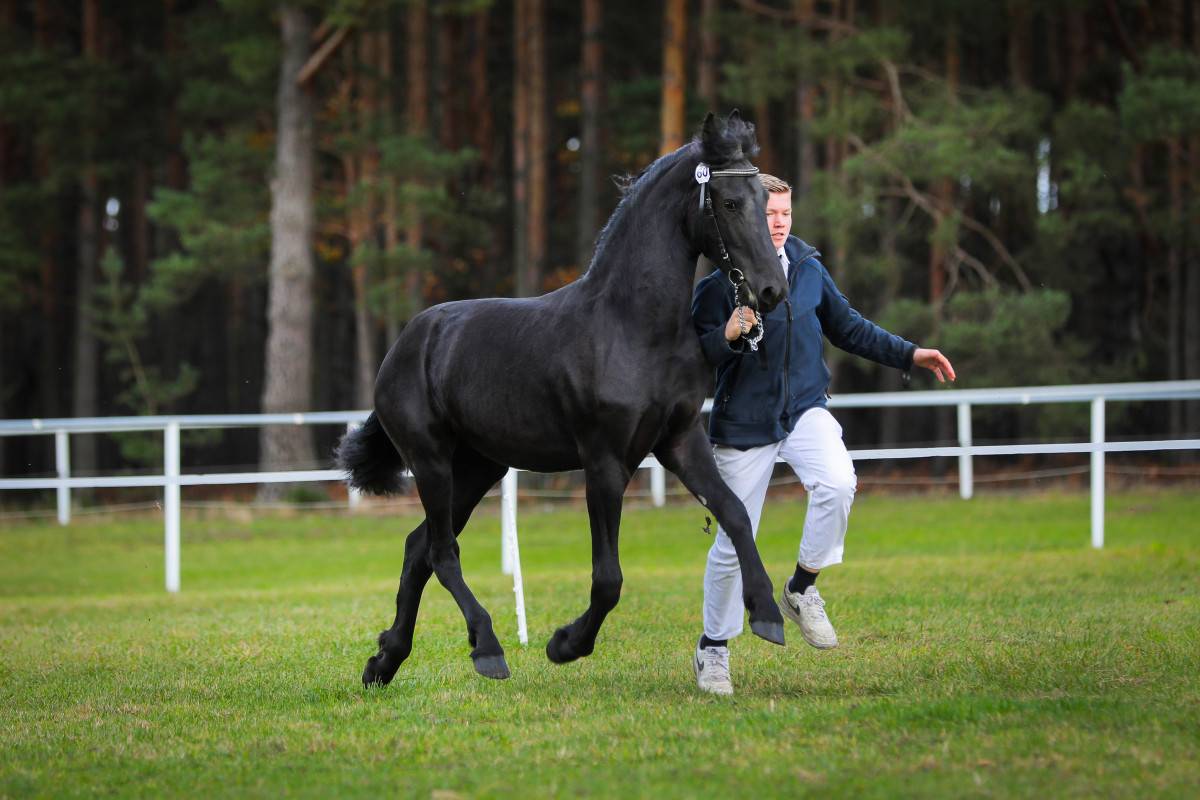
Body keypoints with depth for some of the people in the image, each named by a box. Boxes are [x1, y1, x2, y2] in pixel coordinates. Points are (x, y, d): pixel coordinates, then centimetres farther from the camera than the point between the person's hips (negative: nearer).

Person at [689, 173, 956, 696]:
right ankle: (713, 650, 20)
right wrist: (730, 335, -29)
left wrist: (908, 355, 11)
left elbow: (847, 327, 15)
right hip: (743, 420, -3)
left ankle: (801, 590, -5)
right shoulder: (720, 280, -10)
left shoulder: (807, 267, 4)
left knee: (837, 484, -27)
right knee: (733, 543, 1)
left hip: (805, 410, 3)